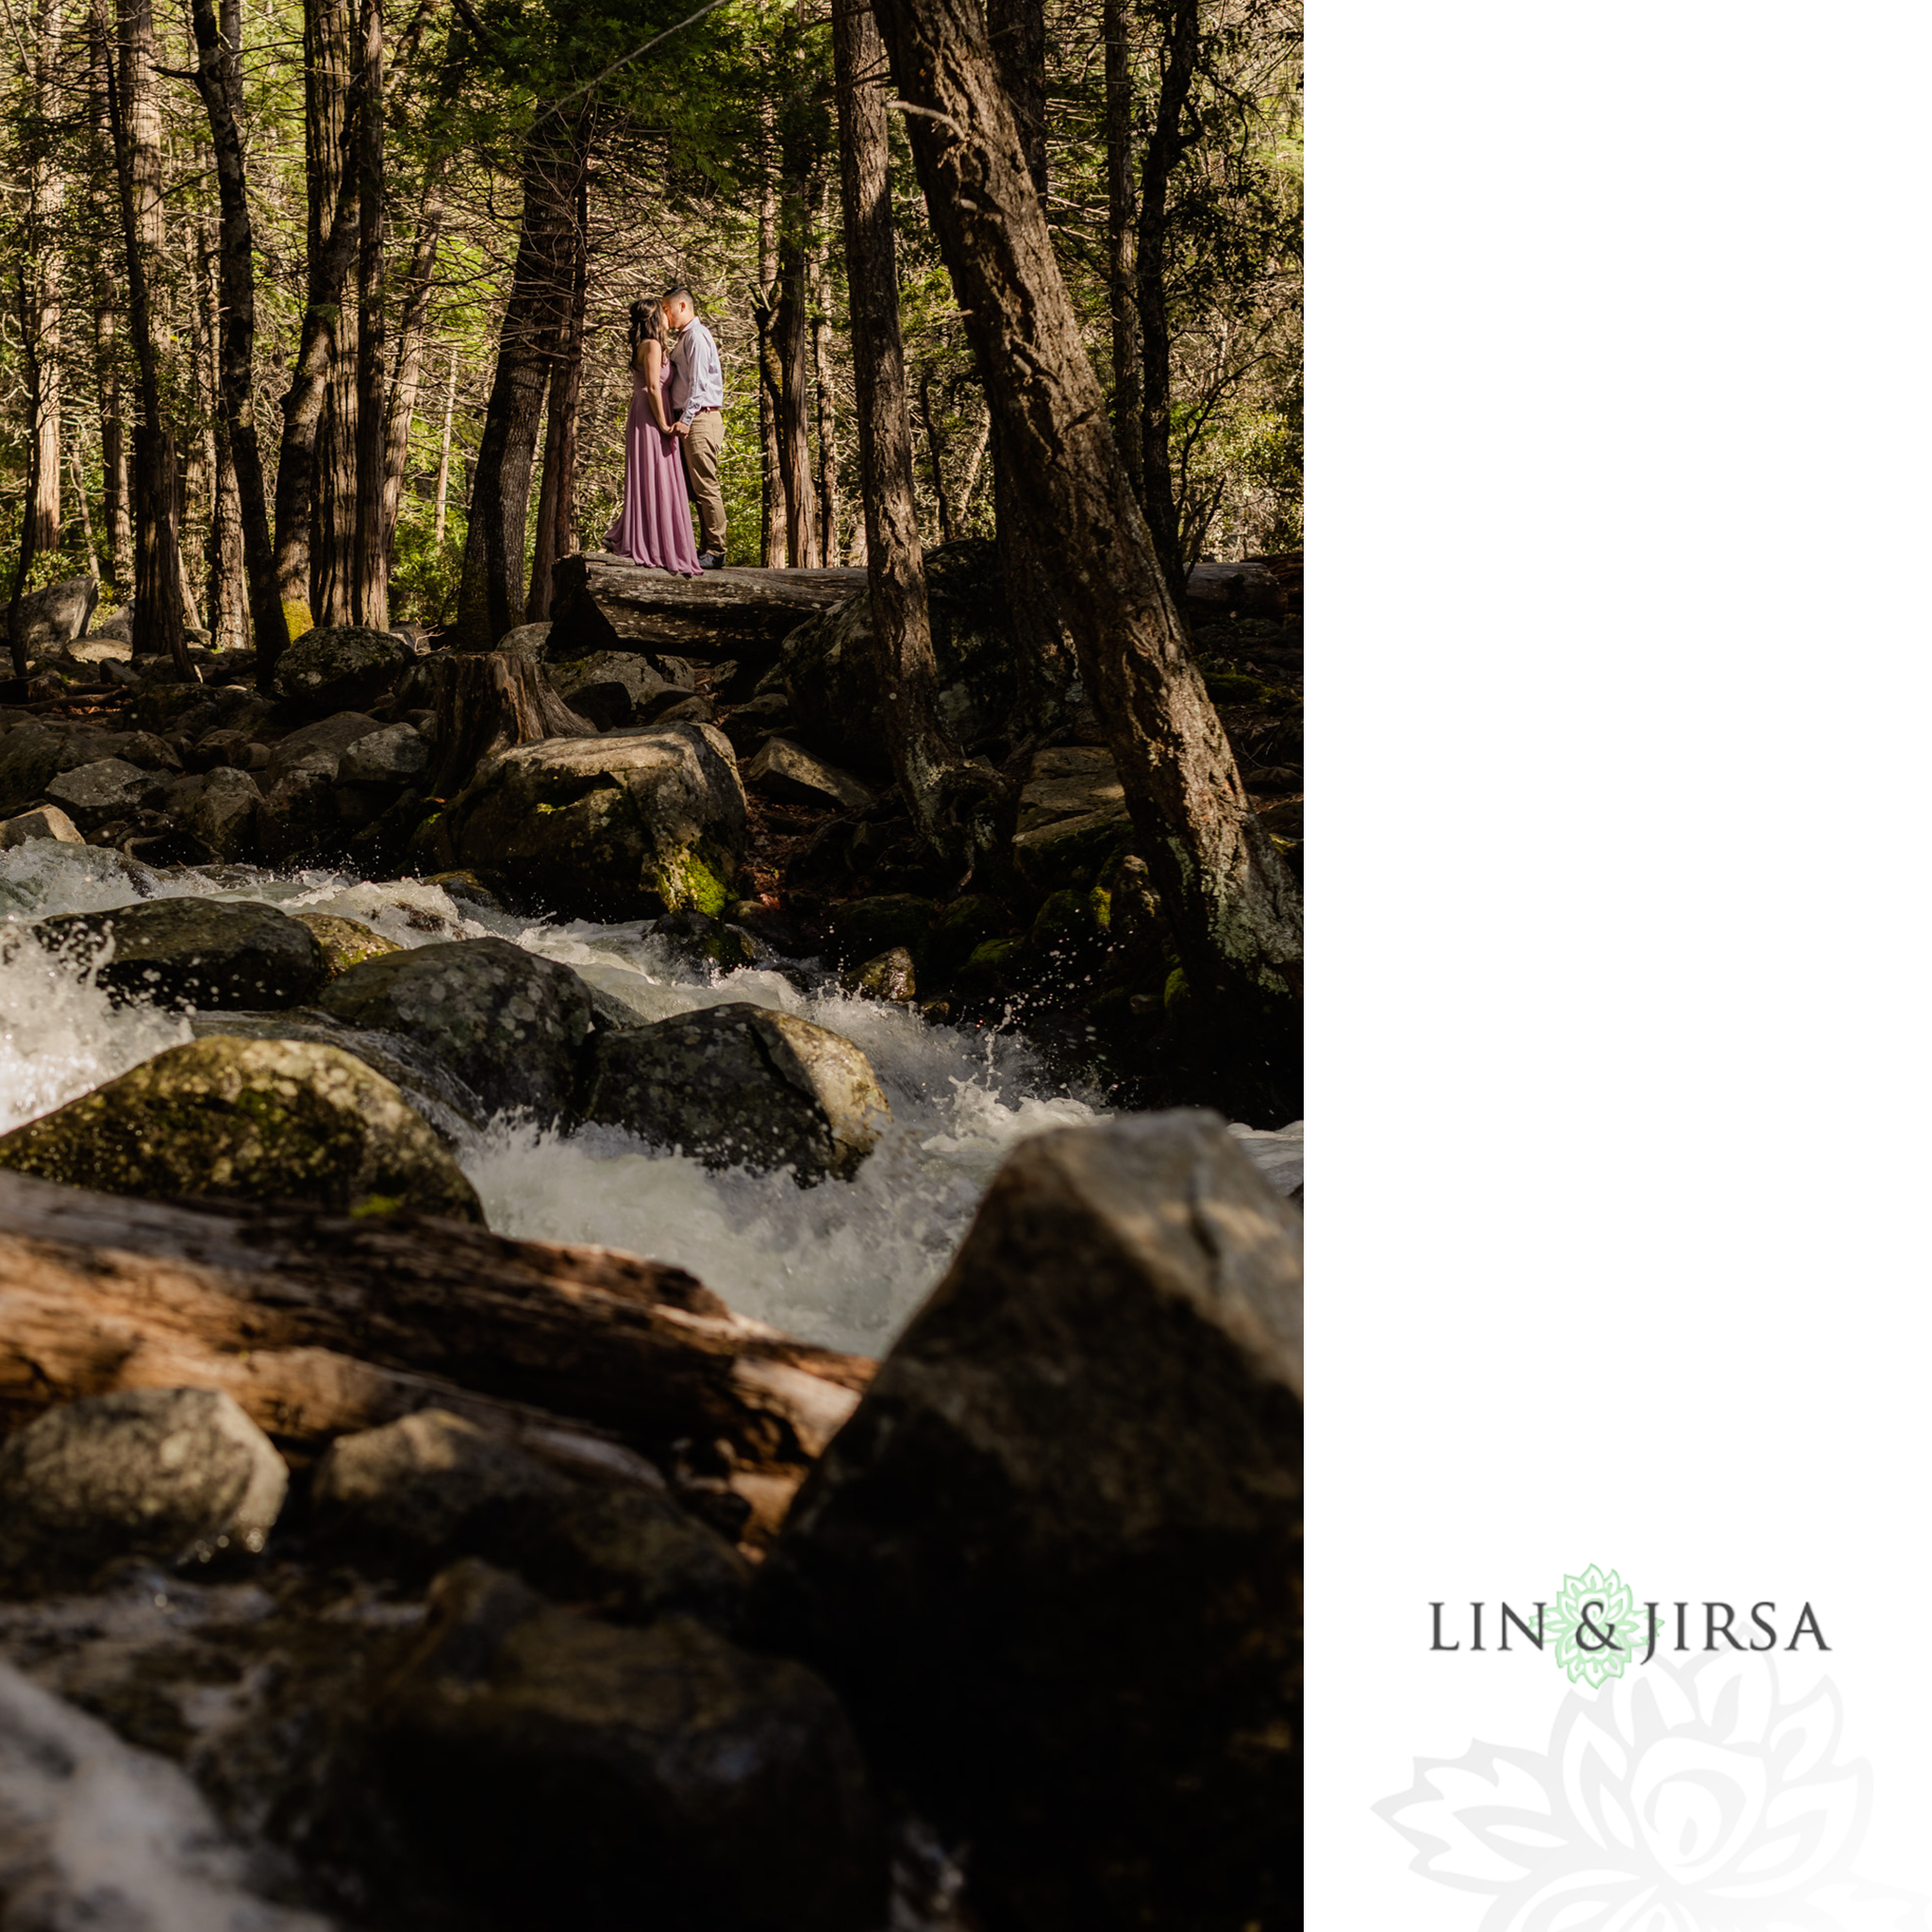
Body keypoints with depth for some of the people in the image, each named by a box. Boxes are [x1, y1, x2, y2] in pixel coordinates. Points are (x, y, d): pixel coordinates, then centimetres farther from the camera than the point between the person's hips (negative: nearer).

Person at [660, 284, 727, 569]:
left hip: (700, 418, -10)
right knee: (696, 489, 9)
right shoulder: (683, 338, 22)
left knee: (706, 487, -10)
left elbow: (698, 381, -18)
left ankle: (715, 552, -10)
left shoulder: (696, 335, -9)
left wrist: (686, 420, -24)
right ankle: (708, 548, 11)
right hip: (690, 421, 10)